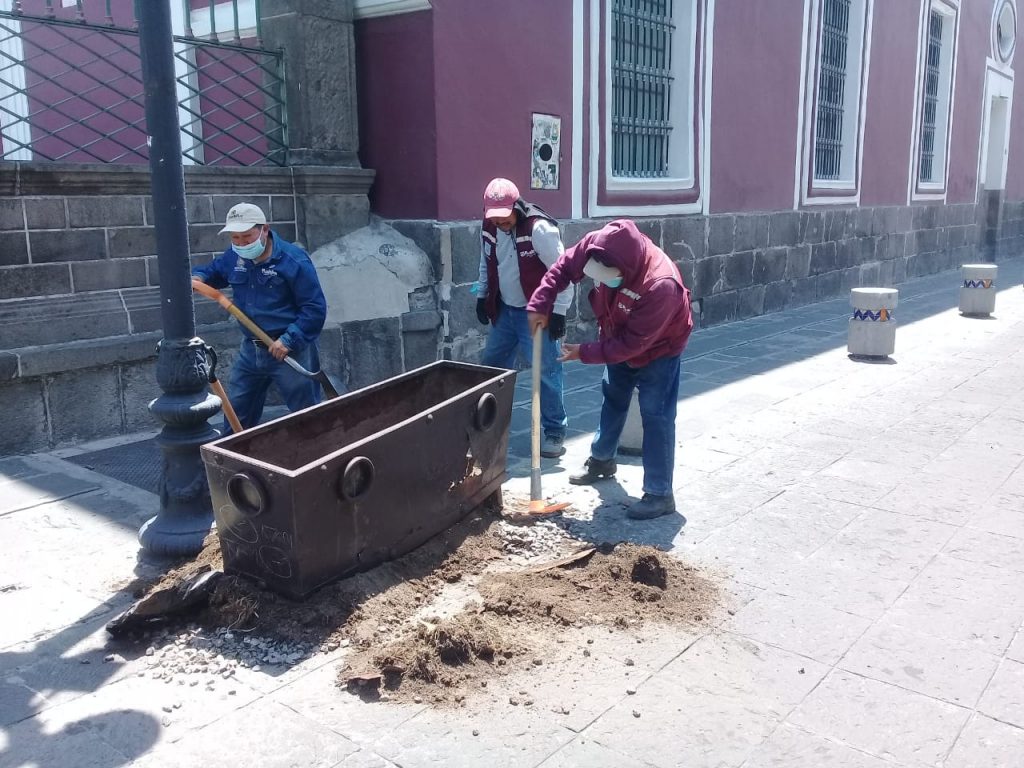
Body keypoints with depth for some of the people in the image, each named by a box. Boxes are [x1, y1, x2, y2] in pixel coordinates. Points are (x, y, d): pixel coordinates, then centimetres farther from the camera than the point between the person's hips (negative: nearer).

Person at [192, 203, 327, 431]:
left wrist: (289, 340, -24)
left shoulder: (293, 260, -17)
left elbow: (315, 308, -17)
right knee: (236, 413, 17)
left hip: (290, 351, -6)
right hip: (250, 351, 7)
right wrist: (197, 278, -1)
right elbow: (212, 271, 24)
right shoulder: (233, 257, 3)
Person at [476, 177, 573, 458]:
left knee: (546, 372, -5)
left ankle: (555, 432, 8)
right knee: (492, 367, 14)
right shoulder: (488, 230, -1)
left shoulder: (539, 229, -22)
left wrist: (559, 311, -18)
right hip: (504, 310, 7)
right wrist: (482, 296, 15)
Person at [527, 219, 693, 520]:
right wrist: (540, 305, -16)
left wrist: (585, 352, -28)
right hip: (618, 339, 7)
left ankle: (659, 494, -1)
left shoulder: (661, 285, -43)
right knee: (613, 399, 21)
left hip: (657, 349, -7)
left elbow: (632, 343, -35)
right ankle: (602, 459, 42)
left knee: (656, 416, -8)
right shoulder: (596, 245, -28)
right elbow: (563, 267, -8)